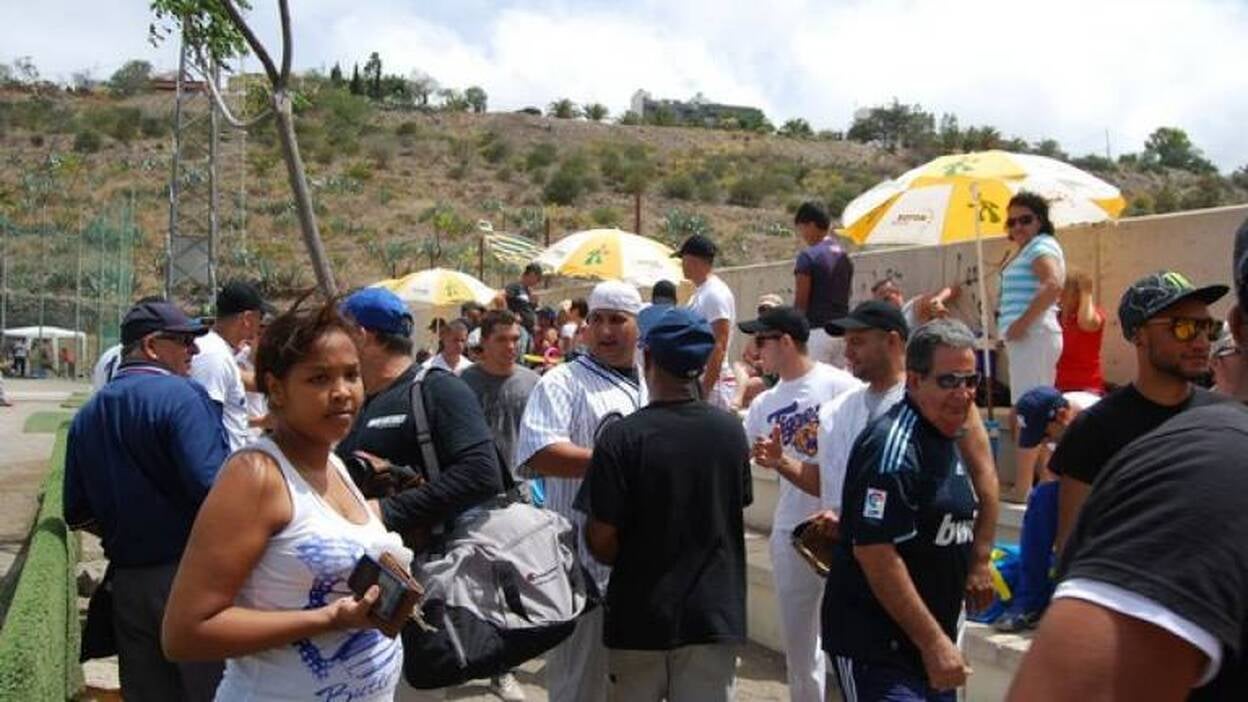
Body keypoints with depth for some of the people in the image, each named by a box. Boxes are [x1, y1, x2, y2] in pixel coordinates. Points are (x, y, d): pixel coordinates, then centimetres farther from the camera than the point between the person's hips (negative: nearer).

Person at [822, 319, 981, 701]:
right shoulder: (893, 445, -18)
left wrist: (941, 638, 16)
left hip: (929, 640, 9)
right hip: (876, 650, -9)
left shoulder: (945, 441, 11)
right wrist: (934, 642, -19)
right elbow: (874, 552, -23)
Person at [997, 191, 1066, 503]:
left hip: (1032, 335, -11)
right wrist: (1014, 327, 10)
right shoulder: (1027, 250, 21)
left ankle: (1022, 488, -10)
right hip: (1029, 337, 11)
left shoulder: (1041, 246, -9)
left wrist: (1021, 323, -23)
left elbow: (1053, 284, -26)